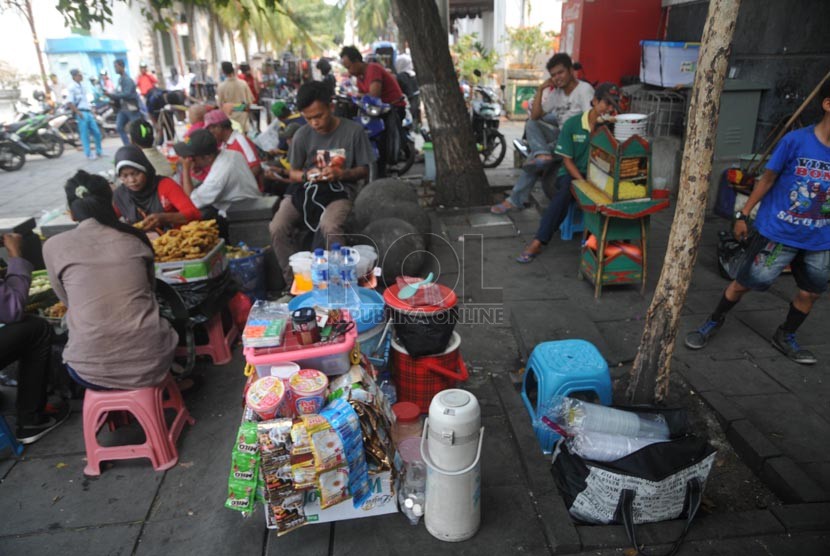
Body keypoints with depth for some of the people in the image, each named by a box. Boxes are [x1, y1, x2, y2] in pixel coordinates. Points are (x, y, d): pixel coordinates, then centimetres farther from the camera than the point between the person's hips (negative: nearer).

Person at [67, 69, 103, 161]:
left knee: (97, 132, 8)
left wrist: (92, 111, 17)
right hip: (81, 113, -7)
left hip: (88, 112, 7)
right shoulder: (72, 87, -8)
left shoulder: (82, 86, 15)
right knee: (85, 134, -3)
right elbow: (70, 103, -13)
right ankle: (89, 154, 2)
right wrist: (79, 113, -17)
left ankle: (99, 151, 19)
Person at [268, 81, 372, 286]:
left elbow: (364, 170, 2)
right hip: (305, 189, 3)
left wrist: (342, 173, -18)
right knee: (277, 228, -22)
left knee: (330, 228, -36)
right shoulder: (302, 135, 3)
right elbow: (292, 173, 11)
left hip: (339, 191, -3)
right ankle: (293, 281, -7)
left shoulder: (354, 130, -3)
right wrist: (306, 175, -13)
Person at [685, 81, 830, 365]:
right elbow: (768, 178, -5)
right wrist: (743, 215, -3)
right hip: (778, 232, -4)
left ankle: (785, 337, 37)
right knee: (745, 282, 3)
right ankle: (713, 322, 27)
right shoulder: (796, 140, -16)